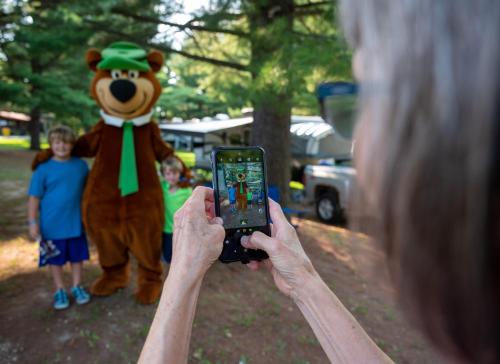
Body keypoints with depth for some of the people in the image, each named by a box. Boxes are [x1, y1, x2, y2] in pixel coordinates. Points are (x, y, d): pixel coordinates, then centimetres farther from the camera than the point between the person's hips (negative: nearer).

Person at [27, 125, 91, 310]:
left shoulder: (81, 165, -2)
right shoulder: (43, 168, -9)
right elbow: (34, 198, -5)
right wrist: (33, 223, -8)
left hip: (76, 223, 2)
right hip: (52, 225, -2)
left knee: (77, 257, 14)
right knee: (56, 259, 12)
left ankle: (77, 287, 32)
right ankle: (60, 290, 30)